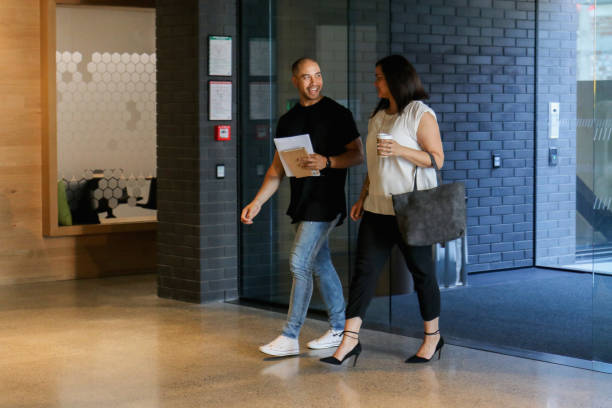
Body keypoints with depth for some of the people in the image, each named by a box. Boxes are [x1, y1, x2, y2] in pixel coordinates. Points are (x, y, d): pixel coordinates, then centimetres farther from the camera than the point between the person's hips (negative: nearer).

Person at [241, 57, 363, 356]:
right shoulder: (288, 121, 13)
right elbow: (277, 168, 14)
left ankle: (290, 337, -9)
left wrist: (326, 162, -22)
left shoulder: (337, 114, -4)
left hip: (325, 200, -7)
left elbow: (358, 155, -6)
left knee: (299, 263, -12)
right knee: (320, 264, 11)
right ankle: (340, 329, 22)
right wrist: (257, 202, 5)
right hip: (302, 202, 7)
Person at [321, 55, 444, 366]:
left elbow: (437, 158, -10)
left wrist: (400, 150, -22)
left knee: (422, 272, 5)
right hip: (377, 209, 6)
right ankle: (349, 341, -1)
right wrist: (362, 198, 16)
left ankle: (433, 337, 19)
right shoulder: (377, 117, 16)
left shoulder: (420, 114, -6)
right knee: (364, 270, -1)